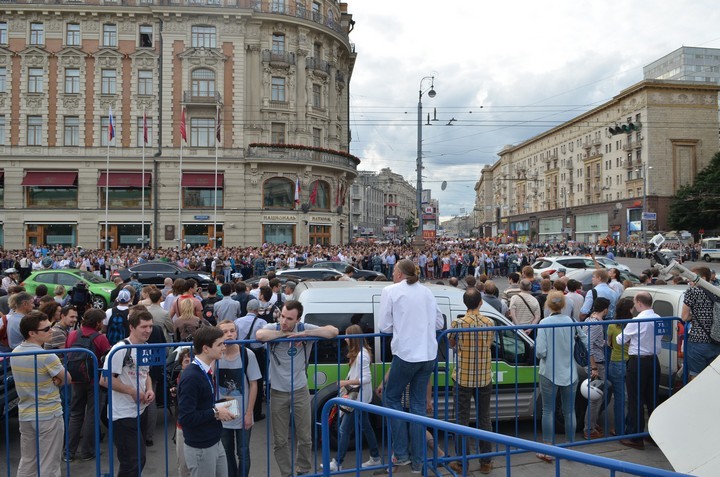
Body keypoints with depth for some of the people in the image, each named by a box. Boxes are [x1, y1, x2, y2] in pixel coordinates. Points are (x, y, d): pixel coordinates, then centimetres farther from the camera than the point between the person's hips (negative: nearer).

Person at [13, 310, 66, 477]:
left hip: (25, 415, 7)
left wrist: (50, 380, -4)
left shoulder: (14, 353, 2)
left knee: (26, 463, 19)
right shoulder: (47, 356, -20)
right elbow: (66, 379, -12)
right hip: (49, 415, -7)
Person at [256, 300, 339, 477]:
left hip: (300, 391, 1)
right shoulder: (273, 328, -10)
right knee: (280, 441, 10)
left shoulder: (305, 329, -8)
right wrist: (284, 333, -21)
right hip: (278, 392, -1)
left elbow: (333, 331, -17)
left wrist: (304, 334, -22)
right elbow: (260, 335, -33)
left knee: (305, 438, 12)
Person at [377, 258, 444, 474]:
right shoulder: (426, 291, 11)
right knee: (419, 404, 15)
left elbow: (384, 326, -4)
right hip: (428, 355, 5)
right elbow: (439, 322, 15)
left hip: (406, 354, -5)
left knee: (391, 397, 15)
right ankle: (417, 460, 19)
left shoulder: (391, 291, -4)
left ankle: (401, 453, 16)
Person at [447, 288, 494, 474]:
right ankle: (486, 462, 23)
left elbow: (451, 344, 2)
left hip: (463, 379, -3)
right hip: (484, 379, 3)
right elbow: (489, 345, 9)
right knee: (484, 419, 14)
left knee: (462, 419, 7)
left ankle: (461, 462, 15)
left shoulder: (458, 323, -14)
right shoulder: (490, 323, -6)